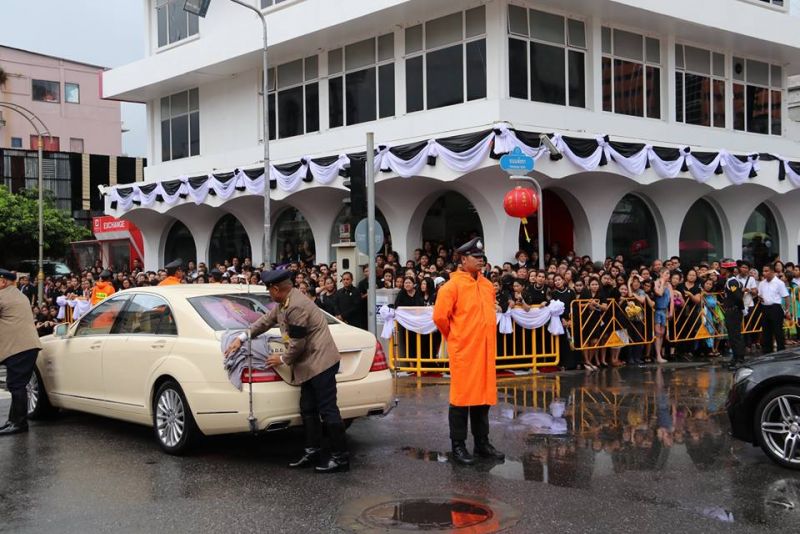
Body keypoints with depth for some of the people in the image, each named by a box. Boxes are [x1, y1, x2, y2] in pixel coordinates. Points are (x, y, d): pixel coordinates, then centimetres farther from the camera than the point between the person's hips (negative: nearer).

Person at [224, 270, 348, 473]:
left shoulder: (296, 307, -22)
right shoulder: (284, 303, 10)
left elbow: (297, 344, -18)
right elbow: (266, 321, 22)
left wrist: (283, 360, -2)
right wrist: (242, 338, 19)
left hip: (320, 362, -11)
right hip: (310, 364, 11)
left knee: (327, 409, -7)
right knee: (308, 409, 13)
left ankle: (340, 457, -3)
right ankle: (313, 452, 20)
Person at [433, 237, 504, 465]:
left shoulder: (487, 285, 11)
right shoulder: (453, 285, -10)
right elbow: (440, 317, -10)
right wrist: (455, 337, 2)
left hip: (485, 350, 6)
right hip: (463, 352, -6)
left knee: (483, 396, 11)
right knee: (461, 397, 0)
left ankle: (482, 443, 21)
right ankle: (458, 446, 7)